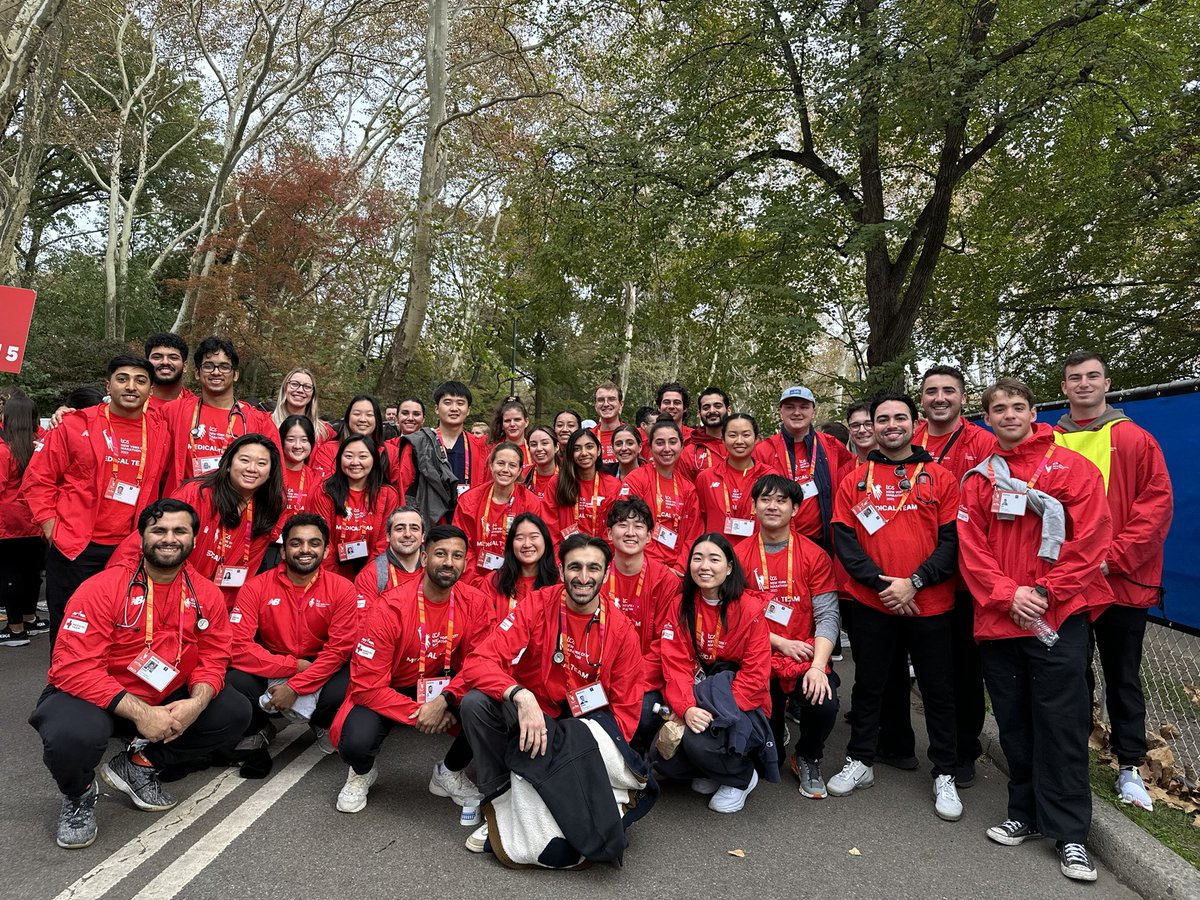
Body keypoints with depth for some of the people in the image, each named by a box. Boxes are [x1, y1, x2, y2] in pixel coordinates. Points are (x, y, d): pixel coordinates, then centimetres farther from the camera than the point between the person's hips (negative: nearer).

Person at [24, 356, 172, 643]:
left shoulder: (160, 432, 4)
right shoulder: (75, 425, -3)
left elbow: (164, 484, 13)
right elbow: (38, 480, 1)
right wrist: (52, 531, -5)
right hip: (73, 550, -2)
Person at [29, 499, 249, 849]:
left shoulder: (206, 594, -6)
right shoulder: (102, 588, -19)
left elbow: (213, 658, -1)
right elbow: (74, 668, -24)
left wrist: (196, 703, -23)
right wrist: (139, 712, -30)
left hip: (164, 702, 5)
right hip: (93, 697, -4)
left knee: (235, 712, -9)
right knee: (72, 737, -36)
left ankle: (138, 766, 8)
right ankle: (78, 795, 2)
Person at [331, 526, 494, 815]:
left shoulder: (476, 603, -13)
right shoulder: (390, 607, -22)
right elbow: (367, 685, -20)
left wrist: (444, 700, -27)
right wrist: (417, 713, -25)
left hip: (444, 688, 3)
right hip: (388, 692, -2)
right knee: (356, 742, -31)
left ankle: (450, 774, 5)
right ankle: (362, 772, 11)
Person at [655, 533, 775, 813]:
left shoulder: (750, 607, -11)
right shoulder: (681, 607, 1)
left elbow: (755, 673, -14)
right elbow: (676, 665, -6)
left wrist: (719, 708, -22)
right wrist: (687, 709, -23)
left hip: (741, 704, -4)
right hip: (696, 703, 4)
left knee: (697, 741, -30)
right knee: (660, 757, -16)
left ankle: (742, 776, 3)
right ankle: (712, 771, 15)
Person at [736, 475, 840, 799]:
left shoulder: (814, 556, 2)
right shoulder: (739, 555, 1)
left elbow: (827, 615, -4)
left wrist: (818, 665, -18)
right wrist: (781, 642, -11)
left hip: (806, 657, 1)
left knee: (824, 705, -27)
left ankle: (807, 760, 8)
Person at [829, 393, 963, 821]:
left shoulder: (941, 479, 1)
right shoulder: (854, 481, 4)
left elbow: (952, 541, -4)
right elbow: (844, 539, -2)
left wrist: (914, 582, -15)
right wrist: (879, 581, -14)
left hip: (929, 605, -1)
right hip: (871, 604, 1)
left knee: (937, 689, 10)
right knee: (868, 684, 13)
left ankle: (945, 775, 26)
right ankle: (860, 762, 29)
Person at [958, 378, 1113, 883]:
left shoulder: (1070, 466, 1)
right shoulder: (978, 478, 9)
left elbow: (1092, 537, -6)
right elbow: (971, 548, 3)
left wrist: (1046, 591, -12)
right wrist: (1008, 594, -10)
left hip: (1058, 617, -3)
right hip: (998, 619, 3)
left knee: (1061, 725, 1)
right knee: (1014, 724, 12)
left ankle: (1070, 834, 13)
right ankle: (1026, 814, 27)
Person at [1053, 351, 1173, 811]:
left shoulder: (1135, 440, 0)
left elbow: (1157, 503, -6)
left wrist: (1114, 557, -14)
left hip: (1122, 582, -1)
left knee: (1123, 675, 11)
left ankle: (1129, 767, 25)